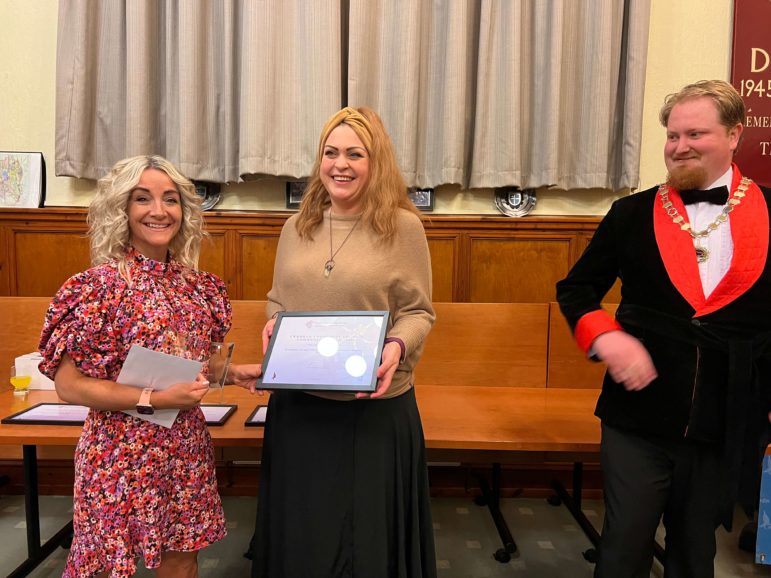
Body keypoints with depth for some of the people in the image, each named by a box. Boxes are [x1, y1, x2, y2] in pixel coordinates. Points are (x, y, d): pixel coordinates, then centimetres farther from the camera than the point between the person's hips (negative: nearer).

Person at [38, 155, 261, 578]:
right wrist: (153, 400, -20)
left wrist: (232, 373, -2)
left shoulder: (194, 284, 2)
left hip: (186, 447, 5)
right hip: (122, 452, -5)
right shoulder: (100, 285, -16)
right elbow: (67, 385, -15)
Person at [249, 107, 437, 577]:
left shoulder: (403, 225, -7)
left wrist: (398, 345, -24)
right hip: (299, 403, 4)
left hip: (376, 406, -3)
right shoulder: (298, 225, 6)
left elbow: (419, 312, -5)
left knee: (369, 533, 13)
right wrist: (274, 325, -6)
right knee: (300, 531, 20)